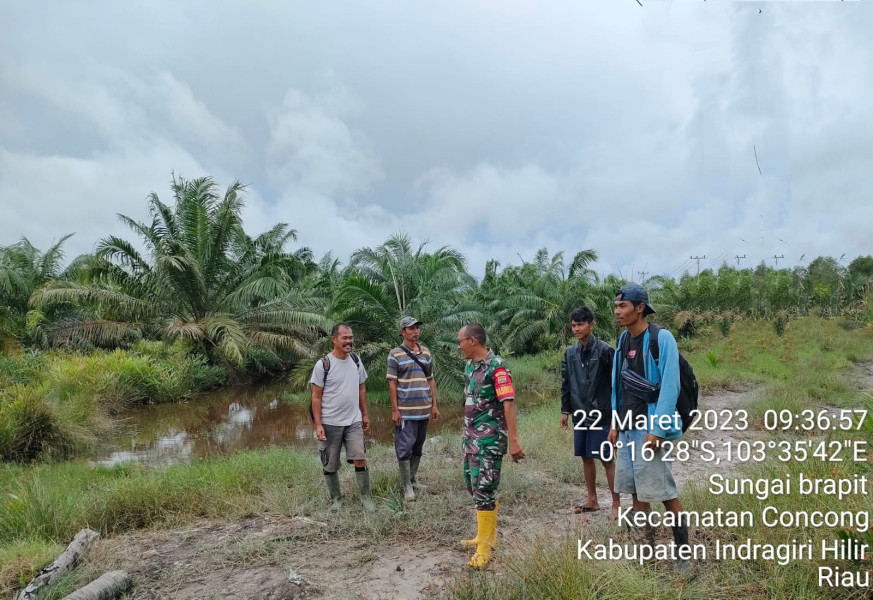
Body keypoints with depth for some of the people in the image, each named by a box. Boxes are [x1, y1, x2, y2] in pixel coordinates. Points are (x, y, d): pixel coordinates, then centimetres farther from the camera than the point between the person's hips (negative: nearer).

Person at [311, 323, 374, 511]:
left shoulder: (356, 361, 3)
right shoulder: (323, 365, -12)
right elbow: (316, 396, -9)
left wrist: (365, 414, 12)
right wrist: (318, 424, -13)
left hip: (354, 421, 3)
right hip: (330, 423, -3)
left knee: (360, 459, 0)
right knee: (330, 465, 8)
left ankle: (366, 496, 14)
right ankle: (336, 498, 25)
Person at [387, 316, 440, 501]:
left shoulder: (426, 353, 9)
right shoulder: (395, 354, -5)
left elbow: (431, 380, 13)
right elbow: (392, 383, -6)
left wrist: (434, 405, 10)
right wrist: (395, 409, -10)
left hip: (424, 410, 5)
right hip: (405, 411, -5)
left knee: (418, 446, 14)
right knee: (405, 448, -1)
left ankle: (413, 479, 27)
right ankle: (407, 486, 8)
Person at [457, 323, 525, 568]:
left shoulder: (497, 367, -16)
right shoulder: (469, 367, 9)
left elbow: (509, 404, -20)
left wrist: (513, 441, -23)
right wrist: (467, 434, 19)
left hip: (490, 439, -9)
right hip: (471, 438, 9)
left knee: (484, 490, -5)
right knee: (474, 487, 16)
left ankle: (485, 544, 8)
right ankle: (487, 535, 31)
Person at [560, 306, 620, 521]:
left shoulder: (604, 350, -11)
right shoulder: (570, 352, 6)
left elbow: (615, 381, -9)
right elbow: (566, 383, 12)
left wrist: (614, 411, -11)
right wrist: (565, 410, 11)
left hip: (601, 414, -6)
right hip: (580, 414, 6)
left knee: (607, 459, 0)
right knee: (586, 457, 12)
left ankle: (616, 504, 12)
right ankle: (592, 500, 25)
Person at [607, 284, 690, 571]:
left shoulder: (661, 338, -13)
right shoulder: (623, 340, 8)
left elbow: (669, 386, -17)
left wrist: (657, 429, -19)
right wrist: (614, 423, 12)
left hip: (651, 427, -7)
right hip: (628, 427, 7)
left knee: (664, 490, 0)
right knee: (635, 488, 12)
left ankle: (683, 549, 17)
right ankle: (645, 544, 25)